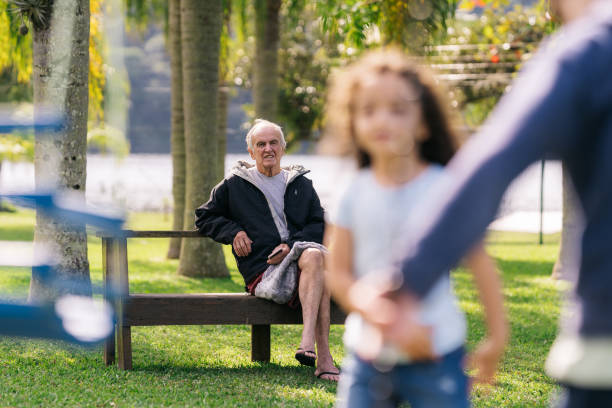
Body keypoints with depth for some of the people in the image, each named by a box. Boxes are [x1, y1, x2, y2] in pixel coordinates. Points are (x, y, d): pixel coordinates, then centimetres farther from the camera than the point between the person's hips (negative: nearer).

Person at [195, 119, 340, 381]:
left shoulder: (301, 184, 22)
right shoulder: (234, 185, 17)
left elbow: (320, 224, 15)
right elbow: (204, 217, 24)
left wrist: (293, 244, -5)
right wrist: (233, 231, 4)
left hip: (297, 256, 3)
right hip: (260, 271, -3)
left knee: (315, 255, -38)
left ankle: (308, 344, -47)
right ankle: (323, 358, -44)